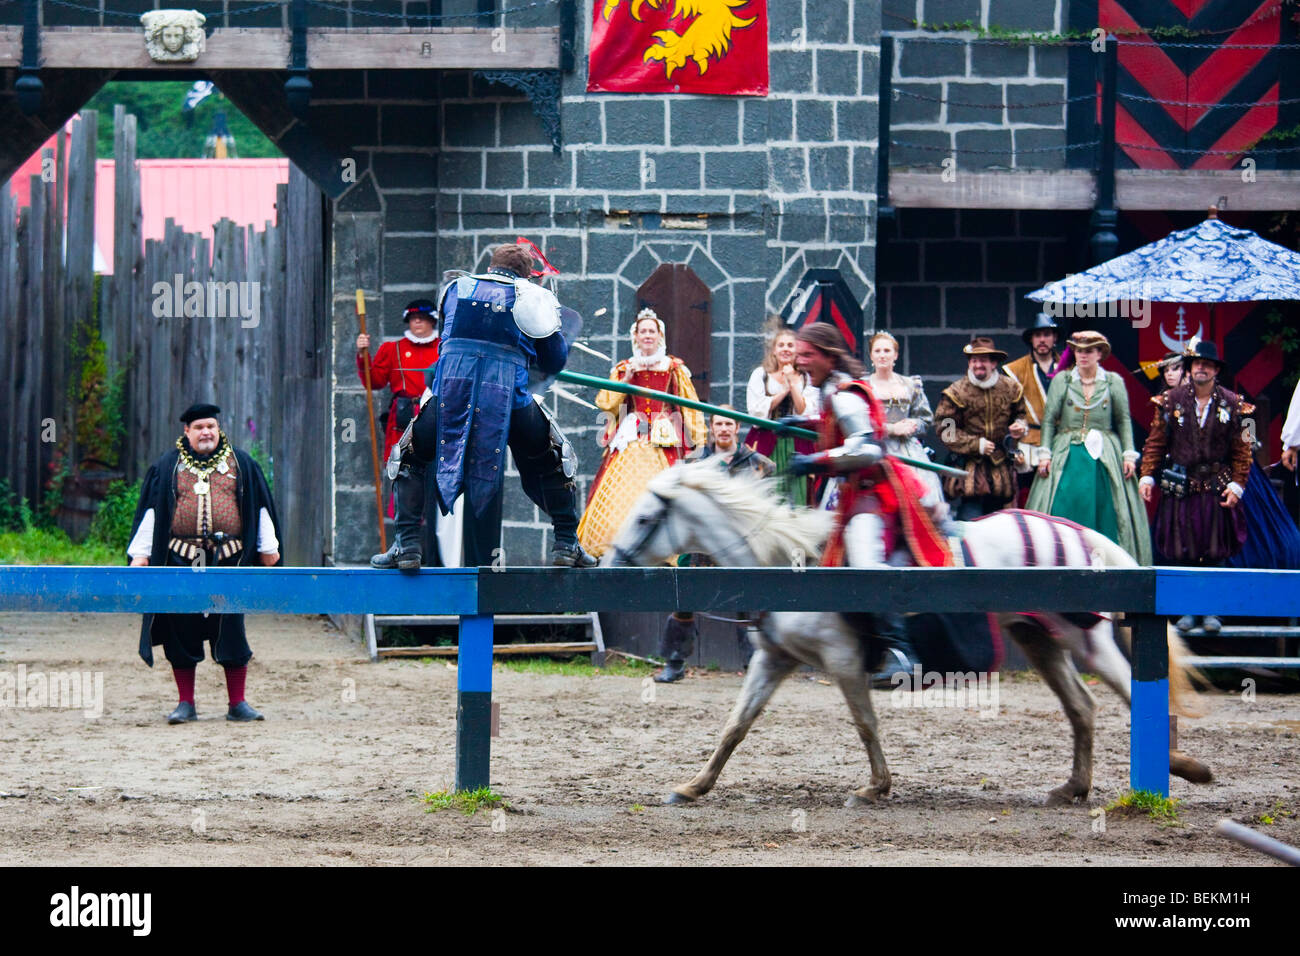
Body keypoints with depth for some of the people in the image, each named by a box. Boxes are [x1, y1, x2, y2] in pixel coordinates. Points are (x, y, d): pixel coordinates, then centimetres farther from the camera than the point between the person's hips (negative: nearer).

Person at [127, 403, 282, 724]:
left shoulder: (240, 463, 11)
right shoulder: (168, 466, 9)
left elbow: (260, 506, 14)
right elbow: (150, 511, 8)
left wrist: (268, 548, 12)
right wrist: (140, 553, 1)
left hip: (229, 560, 0)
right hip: (181, 561, 0)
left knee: (231, 631, -1)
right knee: (182, 632, 1)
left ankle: (237, 703, 6)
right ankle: (186, 704, 8)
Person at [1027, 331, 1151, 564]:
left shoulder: (1114, 382, 7)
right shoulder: (1062, 380, 7)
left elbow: (1124, 421, 7)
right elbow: (1049, 420, 6)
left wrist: (1129, 455, -2)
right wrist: (1045, 454, -3)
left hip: (1104, 456, 0)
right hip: (1068, 455, 0)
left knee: (1104, 510, -5)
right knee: (1063, 509, -9)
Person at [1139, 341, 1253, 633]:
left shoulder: (1232, 404, 1)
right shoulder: (1171, 401, 2)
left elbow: (1242, 450, 3)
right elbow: (1155, 442, 5)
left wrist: (1237, 485, -5)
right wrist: (1147, 476, -3)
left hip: (1217, 487, 0)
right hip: (1181, 487, 0)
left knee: (1215, 553, 1)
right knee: (1183, 552, 1)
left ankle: (1210, 610, 9)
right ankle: (1187, 609, 10)